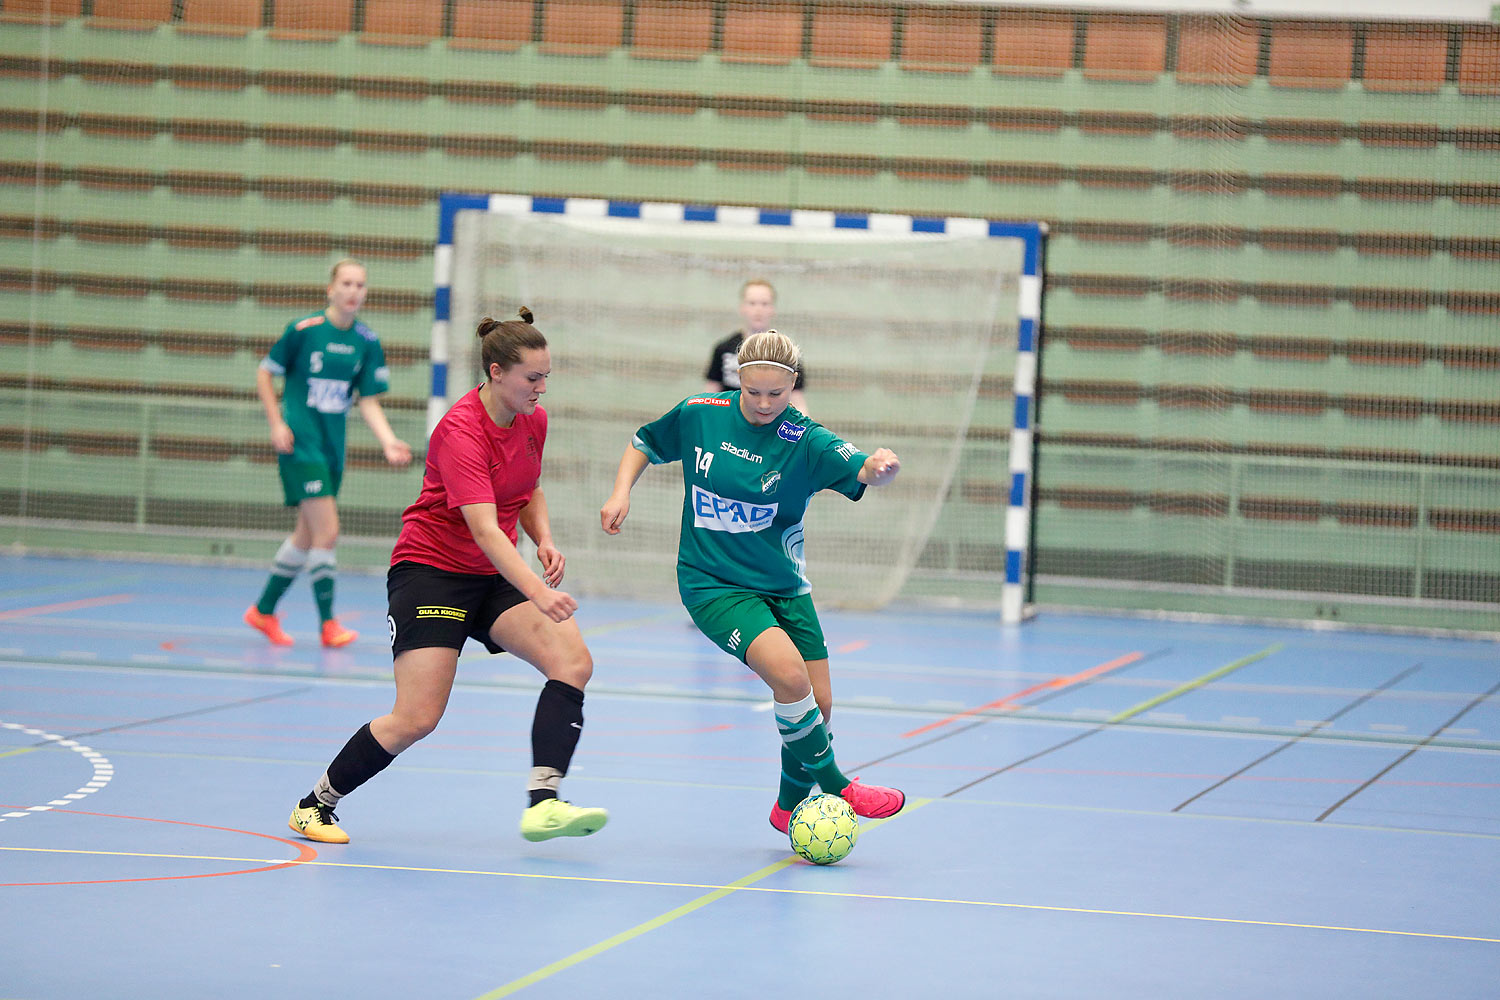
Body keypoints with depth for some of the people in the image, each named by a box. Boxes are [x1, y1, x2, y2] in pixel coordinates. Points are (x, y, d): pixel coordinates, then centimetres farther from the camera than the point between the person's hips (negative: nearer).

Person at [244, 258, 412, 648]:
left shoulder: (367, 342, 3)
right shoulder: (304, 330, -10)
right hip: (300, 443, -6)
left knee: (306, 536, 13)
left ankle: (264, 611, 28)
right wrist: (277, 424, -8)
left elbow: (368, 401, 3)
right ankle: (329, 624, -7)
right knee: (327, 530, -14)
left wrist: (388, 440, -13)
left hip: (333, 447, 6)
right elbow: (264, 374, 0)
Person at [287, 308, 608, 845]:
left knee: (573, 660, -17)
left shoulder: (533, 421, 1)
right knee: (416, 718, -15)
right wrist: (538, 592, -44)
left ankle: (543, 802, -24)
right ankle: (315, 804, 7)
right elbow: (484, 530, -33)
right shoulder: (461, 431, -23)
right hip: (431, 571, -7)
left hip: (494, 577, 7)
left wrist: (544, 540, -2)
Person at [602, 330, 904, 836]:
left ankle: (791, 804, 26)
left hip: (783, 586, 2)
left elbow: (861, 469, -31)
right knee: (789, 673, -25)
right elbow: (645, 442, 12)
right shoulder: (698, 415, -7)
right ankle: (834, 785, -9)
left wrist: (880, 467, -54)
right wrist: (621, 491, -5)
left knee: (817, 704, 0)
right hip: (712, 584, -2)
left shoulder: (806, 441, -13)